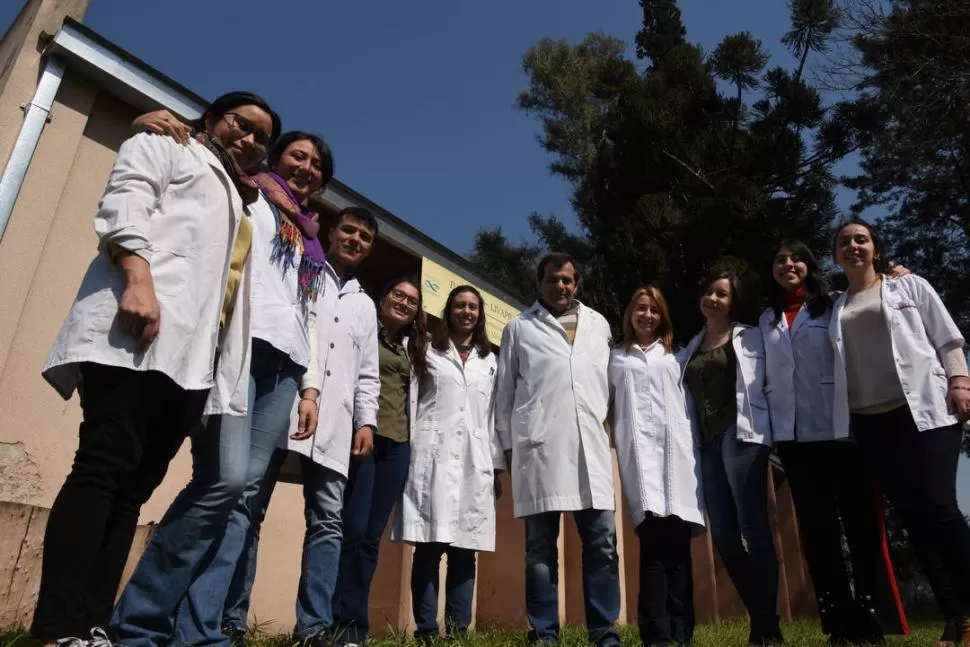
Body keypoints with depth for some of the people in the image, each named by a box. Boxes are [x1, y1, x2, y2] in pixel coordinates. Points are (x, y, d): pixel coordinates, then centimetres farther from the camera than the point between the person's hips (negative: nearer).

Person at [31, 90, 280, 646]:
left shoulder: (238, 203, 36)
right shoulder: (161, 148, 16)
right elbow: (123, 207, -3)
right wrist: (138, 279, -18)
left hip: (193, 355, 7)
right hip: (137, 332, -7)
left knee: (135, 485, 1)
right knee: (103, 470, -15)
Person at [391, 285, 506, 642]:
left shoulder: (490, 361, 19)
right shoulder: (429, 352, 12)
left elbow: (494, 416, 15)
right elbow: (411, 402, 5)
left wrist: (498, 467, 10)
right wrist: (409, 450, -5)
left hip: (475, 461, 2)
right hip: (433, 457, -2)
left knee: (465, 551, 1)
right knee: (429, 547, -4)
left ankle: (458, 631, 7)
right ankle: (426, 631, 2)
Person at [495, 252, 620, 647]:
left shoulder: (599, 325, 18)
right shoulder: (519, 328, 10)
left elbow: (608, 382, 18)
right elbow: (505, 390, 9)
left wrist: (605, 427, 10)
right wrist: (508, 445, 6)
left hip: (590, 445, 2)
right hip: (538, 447, -2)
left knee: (602, 542, 1)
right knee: (541, 547, 3)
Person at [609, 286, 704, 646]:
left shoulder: (673, 357, 23)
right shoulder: (617, 359, 18)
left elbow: (687, 401, 18)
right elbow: (607, 404, 11)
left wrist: (693, 445, 8)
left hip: (676, 448, 2)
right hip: (639, 449, -2)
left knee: (677, 541, -5)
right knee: (653, 540, -13)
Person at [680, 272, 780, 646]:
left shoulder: (749, 338, 8)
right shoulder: (690, 349, 18)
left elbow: (761, 386, 2)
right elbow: (688, 400, 16)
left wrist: (757, 431, -5)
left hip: (741, 437, -4)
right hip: (707, 443, 5)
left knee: (754, 530, -6)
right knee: (724, 537, 3)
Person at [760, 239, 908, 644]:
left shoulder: (834, 308, 5)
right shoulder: (767, 321, 15)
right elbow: (766, 377, 14)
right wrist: (768, 430, 7)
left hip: (842, 428, -3)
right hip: (793, 435, 3)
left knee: (861, 522, 1)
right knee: (816, 527, 5)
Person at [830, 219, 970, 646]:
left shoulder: (910, 287, 11)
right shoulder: (836, 309, 16)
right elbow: (838, 365, 13)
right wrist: (845, 413, 6)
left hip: (924, 408, -3)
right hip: (868, 421, 3)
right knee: (912, 515, 2)